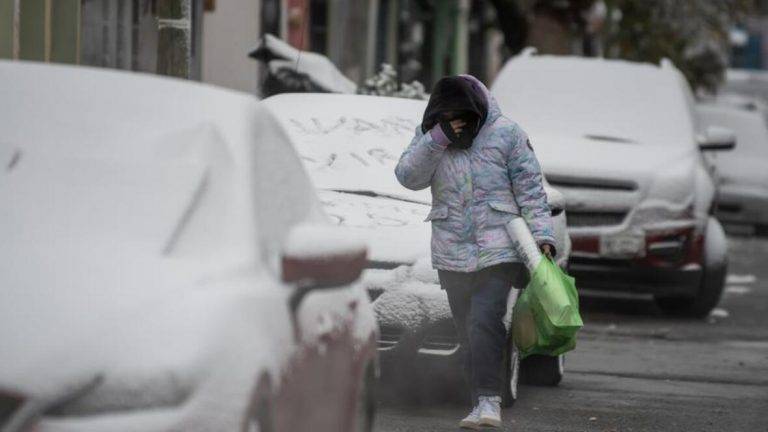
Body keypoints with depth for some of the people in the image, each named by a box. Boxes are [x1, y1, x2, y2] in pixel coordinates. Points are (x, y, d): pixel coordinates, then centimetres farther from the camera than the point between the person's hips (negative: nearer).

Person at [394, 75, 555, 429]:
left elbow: (530, 188, -1)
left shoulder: (506, 134, -2)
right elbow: (408, 177, -7)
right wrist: (437, 139, -18)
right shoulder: (428, 136, 7)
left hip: (497, 249, -4)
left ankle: (489, 401, -19)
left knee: (484, 323, -18)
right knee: (467, 333, 6)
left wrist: (542, 234, -9)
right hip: (452, 254, 4)